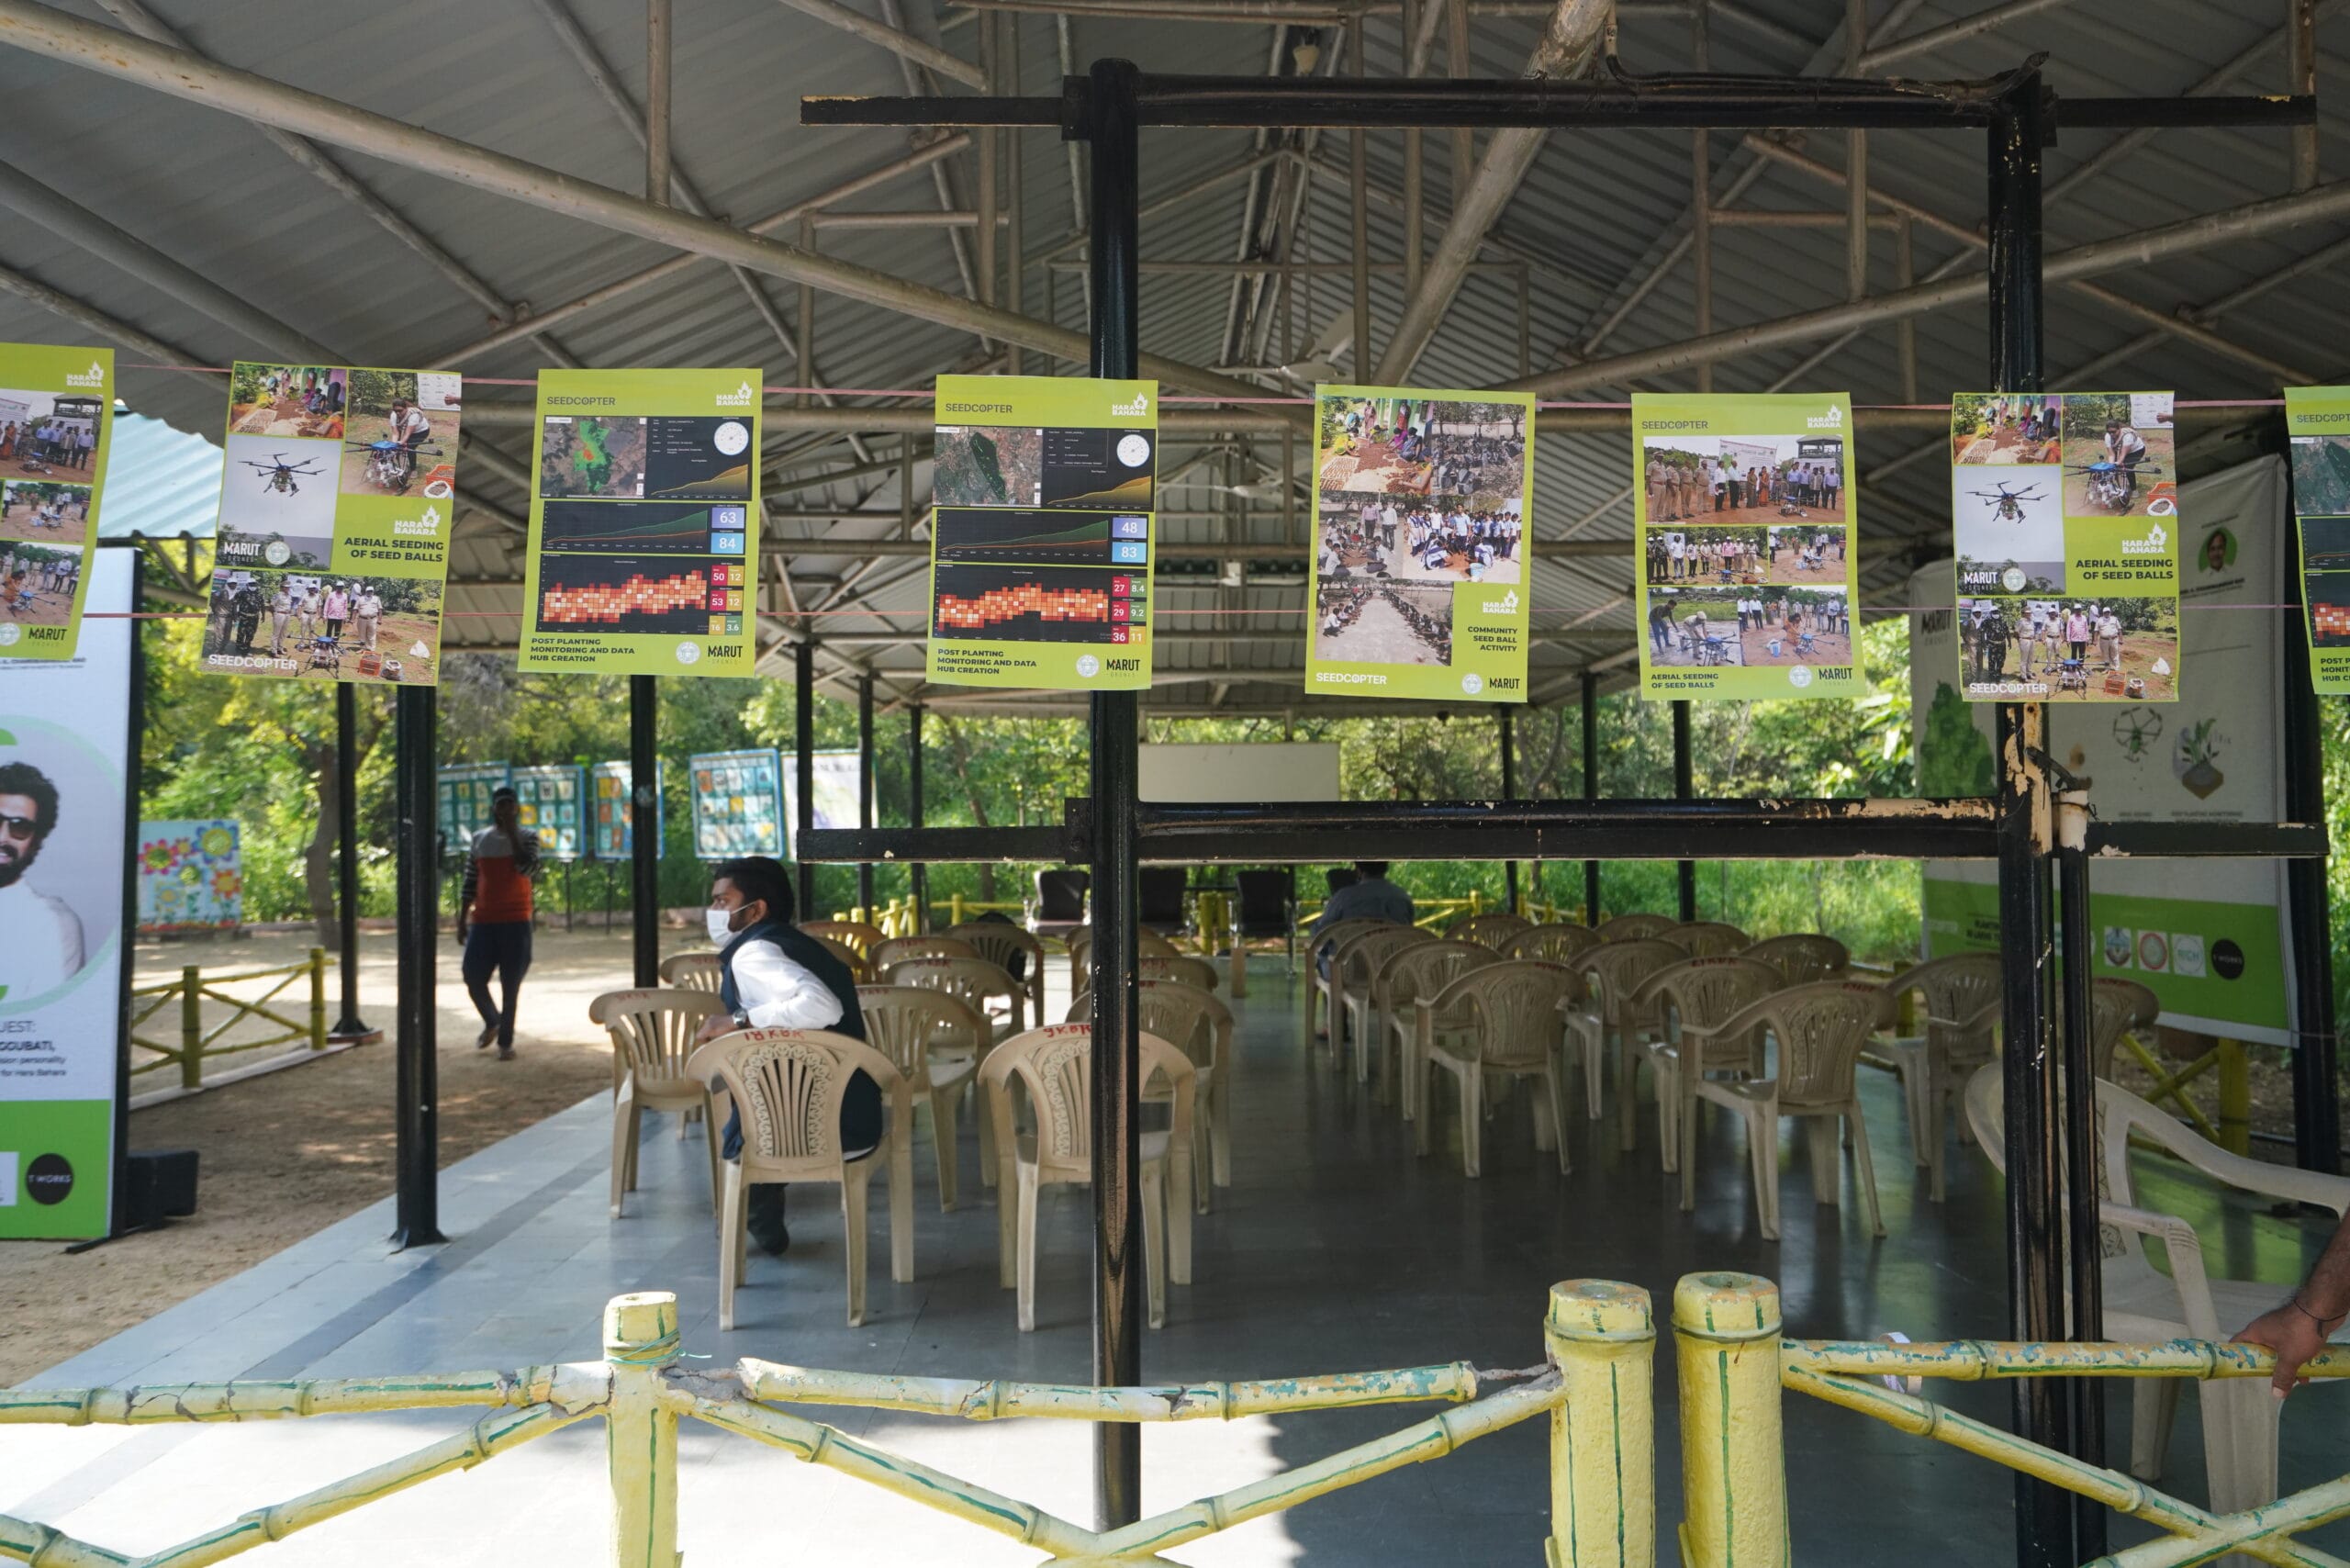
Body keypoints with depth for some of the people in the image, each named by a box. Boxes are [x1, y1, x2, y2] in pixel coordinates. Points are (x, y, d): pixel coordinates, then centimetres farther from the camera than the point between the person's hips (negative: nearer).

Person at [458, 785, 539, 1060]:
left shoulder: (528, 837, 1)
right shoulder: (479, 839, 8)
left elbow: (528, 868, -18)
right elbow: (470, 883, 10)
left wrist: (512, 832, -15)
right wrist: (462, 921, 6)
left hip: (516, 922, -3)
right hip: (482, 921, 3)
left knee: (510, 985, -1)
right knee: (473, 978, 0)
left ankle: (506, 1041, 10)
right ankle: (491, 1022, 28)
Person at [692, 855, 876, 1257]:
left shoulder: (751, 953, -14)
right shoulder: (800, 944, 13)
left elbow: (820, 1007, -31)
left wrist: (739, 1021, -22)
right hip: (857, 1119, 8)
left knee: (737, 1133, 24)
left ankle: (766, 1231, 41)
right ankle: (767, 1226, 46)